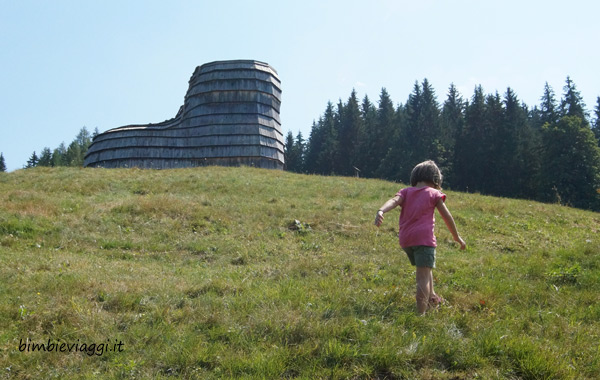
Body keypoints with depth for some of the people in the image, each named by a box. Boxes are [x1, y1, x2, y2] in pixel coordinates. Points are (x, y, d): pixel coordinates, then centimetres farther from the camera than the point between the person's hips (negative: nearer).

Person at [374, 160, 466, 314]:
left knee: (425, 267, 29)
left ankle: (431, 297, 43)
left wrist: (380, 211, -23)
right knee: (424, 276, -8)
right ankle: (421, 313, -17)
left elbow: (394, 201, -5)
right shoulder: (434, 193, 8)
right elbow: (447, 217, 8)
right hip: (424, 237, -5)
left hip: (405, 239, 5)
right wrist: (457, 237, 19)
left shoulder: (406, 191, 16)